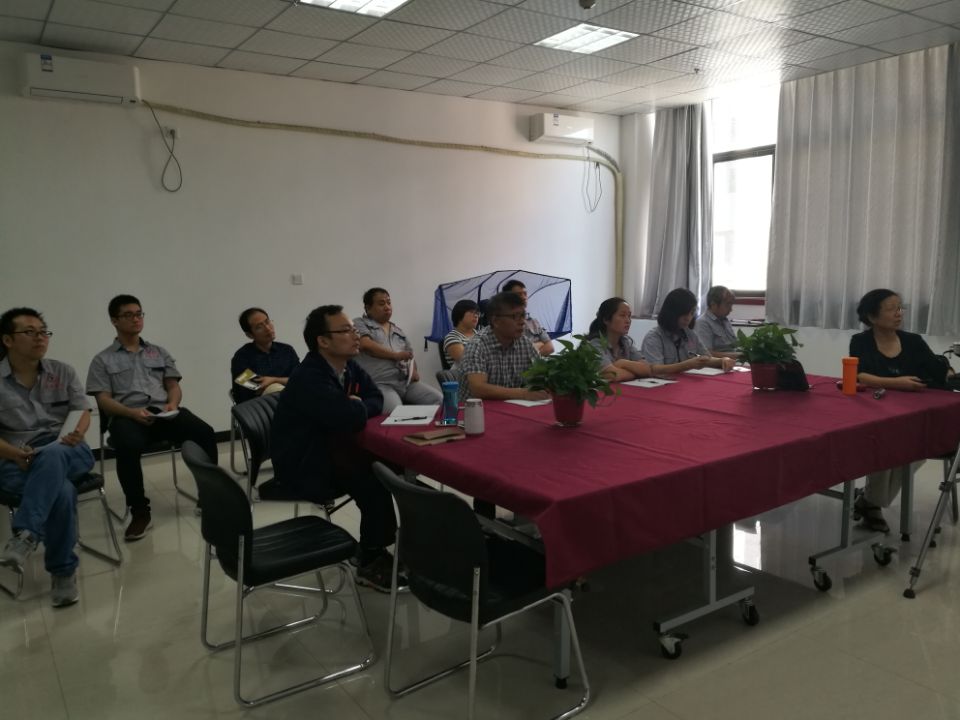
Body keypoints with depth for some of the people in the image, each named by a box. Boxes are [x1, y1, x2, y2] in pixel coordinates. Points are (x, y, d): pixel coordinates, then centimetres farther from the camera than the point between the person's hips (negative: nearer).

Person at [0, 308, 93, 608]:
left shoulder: (63, 372, 11)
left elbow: (83, 413, 7)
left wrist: (77, 433, -16)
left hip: (68, 452, 1)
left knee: (51, 455, -38)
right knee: (62, 491, -34)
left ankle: (25, 536, -40)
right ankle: (63, 571, -20)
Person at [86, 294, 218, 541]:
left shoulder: (159, 352, 24)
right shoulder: (103, 360, 14)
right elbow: (104, 400, 3)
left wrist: (172, 404, -7)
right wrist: (133, 412, -16)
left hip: (163, 412, 3)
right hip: (127, 416, -2)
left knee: (205, 432, -27)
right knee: (128, 447, -38)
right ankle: (140, 513, -23)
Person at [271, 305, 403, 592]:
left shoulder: (349, 366, 2)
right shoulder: (309, 378, -27)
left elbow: (376, 400, 5)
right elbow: (351, 419, -35)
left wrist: (357, 407, -16)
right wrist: (358, 407, -12)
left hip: (331, 447, 8)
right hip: (303, 465, -8)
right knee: (373, 479, -23)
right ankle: (371, 562, -6)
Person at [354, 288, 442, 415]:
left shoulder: (399, 332, 26)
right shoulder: (360, 324, 7)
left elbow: (410, 356, 29)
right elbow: (366, 345, -12)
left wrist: (414, 371, 4)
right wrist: (396, 355, -3)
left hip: (407, 382, 6)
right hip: (379, 384, -6)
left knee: (439, 400, -14)